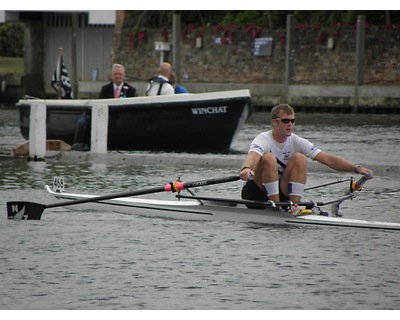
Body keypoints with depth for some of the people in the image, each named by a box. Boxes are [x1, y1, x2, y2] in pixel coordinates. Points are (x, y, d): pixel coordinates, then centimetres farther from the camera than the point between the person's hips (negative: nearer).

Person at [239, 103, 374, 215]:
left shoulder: (296, 142, -2)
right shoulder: (263, 140, -15)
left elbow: (328, 159, -10)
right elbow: (252, 157, -40)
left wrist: (356, 168, -24)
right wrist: (246, 169, -65)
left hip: (281, 192, 4)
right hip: (255, 193, -4)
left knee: (299, 158, -17)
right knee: (269, 158, -30)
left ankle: (294, 205, -25)